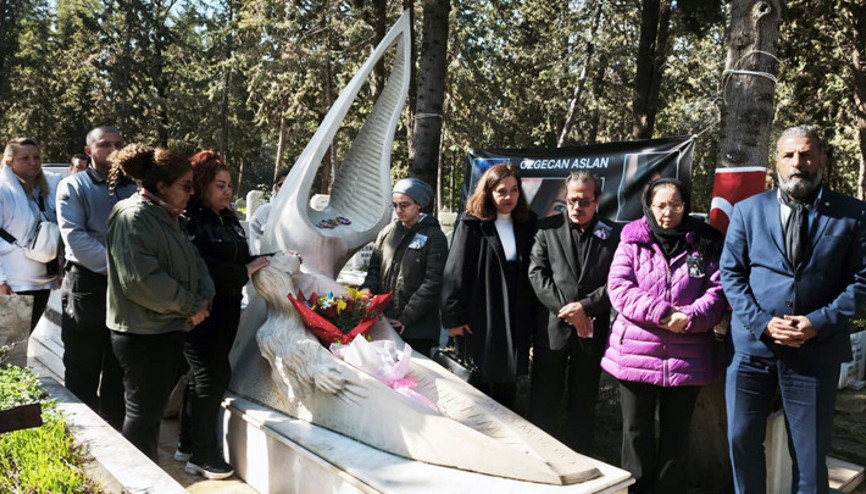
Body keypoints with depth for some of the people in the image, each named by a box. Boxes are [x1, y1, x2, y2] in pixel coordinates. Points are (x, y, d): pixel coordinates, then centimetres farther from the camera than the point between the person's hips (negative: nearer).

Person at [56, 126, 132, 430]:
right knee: (82, 370, 2)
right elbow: (74, 235, -11)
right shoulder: (73, 186, 2)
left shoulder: (135, 188, 12)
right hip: (87, 285, -3)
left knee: (120, 371, 12)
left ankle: (116, 436, 23)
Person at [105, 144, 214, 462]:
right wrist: (190, 306, -17)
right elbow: (142, 280, -25)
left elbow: (194, 262, 14)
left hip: (168, 329, 9)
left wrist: (204, 299, -5)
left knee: (155, 407, 18)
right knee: (143, 410, 0)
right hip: (142, 333, -9)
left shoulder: (169, 218, 13)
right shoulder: (133, 218, -17)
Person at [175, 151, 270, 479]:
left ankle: (188, 445, 29)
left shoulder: (229, 219, 12)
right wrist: (244, 272, -21)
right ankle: (202, 455, 8)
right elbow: (200, 266, -25)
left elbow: (241, 259, 14)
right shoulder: (189, 219, -14)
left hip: (226, 309, 8)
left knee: (204, 375, 15)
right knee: (214, 375, -5)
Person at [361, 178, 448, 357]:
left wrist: (406, 318, -13)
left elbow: (433, 283, -9)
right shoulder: (387, 232, 13)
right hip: (384, 321, 5)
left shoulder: (434, 236, -4)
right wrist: (367, 288, -5)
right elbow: (375, 267, 18)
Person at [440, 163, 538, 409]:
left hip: (516, 322, 4)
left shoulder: (527, 225, 8)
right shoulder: (471, 226, -5)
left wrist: (533, 315, 4)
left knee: (508, 387, 13)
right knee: (480, 385, 3)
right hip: (480, 321, -4)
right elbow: (455, 273, -7)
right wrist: (454, 318, -11)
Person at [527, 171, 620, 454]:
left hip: (591, 332, 0)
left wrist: (584, 307, -14)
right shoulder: (547, 229, 5)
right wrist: (565, 310, -12)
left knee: (583, 404, 11)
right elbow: (537, 273, -3)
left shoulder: (613, 235, 3)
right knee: (543, 403, 7)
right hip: (551, 328, 0)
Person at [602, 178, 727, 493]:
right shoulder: (632, 240, 3)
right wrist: (661, 312, -18)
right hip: (635, 353, 0)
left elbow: (717, 291, 0)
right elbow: (619, 288, -7)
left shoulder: (704, 243, 6)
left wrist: (690, 318, -19)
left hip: (687, 358, 1)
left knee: (676, 434, 12)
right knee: (636, 431, 10)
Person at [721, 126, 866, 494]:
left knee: (810, 454, 9)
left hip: (816, 350, -1)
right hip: (752, 344, 1)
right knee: (742, 440, 9)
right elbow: (731, 274, 1)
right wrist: (762, 322, -11)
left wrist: (819, 322, -13)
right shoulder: (748, 210, 4)